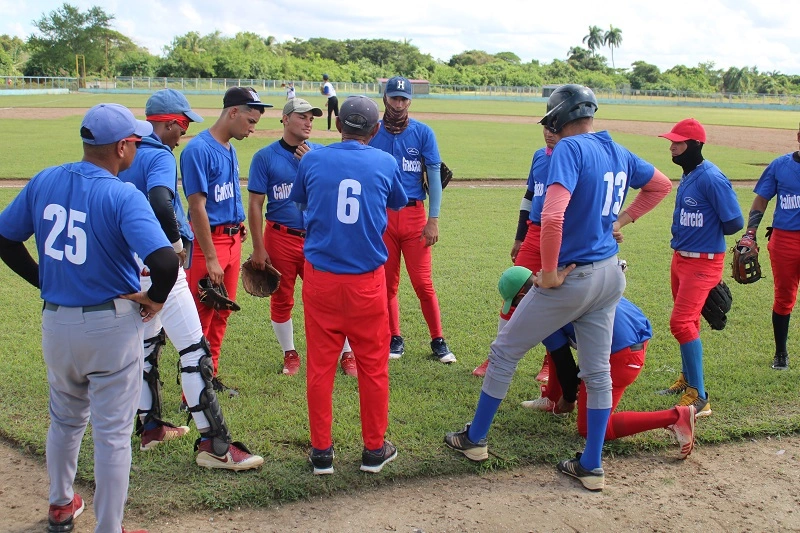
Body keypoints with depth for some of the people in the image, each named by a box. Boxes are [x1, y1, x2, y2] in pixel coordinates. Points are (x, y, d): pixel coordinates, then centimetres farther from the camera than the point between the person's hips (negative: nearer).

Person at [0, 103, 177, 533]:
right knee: (112, 433, 7)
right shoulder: (123, 196, -19)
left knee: (65, 419, 26)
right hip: (111, 325, -6)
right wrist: (154, 299, -12)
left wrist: (43, 280, 13)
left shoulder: (43, 182, -1)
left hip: (55, 322, 6)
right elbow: (164, 262, -31)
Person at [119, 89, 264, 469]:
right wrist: (176, 242, -18)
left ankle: (150, 427, 31)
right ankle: (214, 444, -7)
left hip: (130, 263, 10)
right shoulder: (160, 157, -15)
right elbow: (159, 202, -34)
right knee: (193, 349, -8)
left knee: (146, 344, 20)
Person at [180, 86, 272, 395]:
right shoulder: (199, 149, -16)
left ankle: (210, 378, 28)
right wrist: (210, 258, -19)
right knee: (201, 317, -3)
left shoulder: (230, 149, 11)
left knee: (222, 314, 16)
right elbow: (197, 206, -19)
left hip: (233, 238, 9)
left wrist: (238, 223, 9)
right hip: (210, 239, -9)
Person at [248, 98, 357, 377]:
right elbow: (255, 204, -3)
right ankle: (290, 355, 28)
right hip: (280, 237, -1)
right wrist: (258, 248, -7)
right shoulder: (265, 156, -2)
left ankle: (347, 355, 14)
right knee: (281, 299, 10)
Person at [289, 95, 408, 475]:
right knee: (373, 366, 11)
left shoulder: (312, 160, 1)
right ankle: (374, 449, 21)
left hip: (320, 278, 1)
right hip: (367, 280, -1)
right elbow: (398, 203, 19)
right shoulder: (385, 164, 0)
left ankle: (321, 451, 17)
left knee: (320, 366, 9)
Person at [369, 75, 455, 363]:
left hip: (414, 215, -1)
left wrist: (433, 219, -6)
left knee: (423, 282, -2)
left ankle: (438, 341, 10)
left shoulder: (423, 132, 1)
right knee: (388, 283, 8)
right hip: (381, 216, 1)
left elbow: (434, 176, 0)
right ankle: (395, 339, 22)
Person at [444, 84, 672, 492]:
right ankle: (592, 466, 21)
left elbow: (552, 217, -30)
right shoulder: (620, 153, 7)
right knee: (598, 372, 13)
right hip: (610, 276, 8)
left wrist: (549, 274, -19)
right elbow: (660, 184, 25)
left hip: (572, 279, -7)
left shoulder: (570, 148, -17)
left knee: (504, 352, 10)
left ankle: (475, 439, 24)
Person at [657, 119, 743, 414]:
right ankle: (687, 379, 38)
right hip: (680, 257, 9)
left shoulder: (711, 178, -20)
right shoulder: (687, 176, 8)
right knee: (687, 322, 21)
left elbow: (735, 223, -19)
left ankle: (699, 398, -10)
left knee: (682, 323, -15)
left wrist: (711, 234, -2)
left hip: (702, 262, -9)